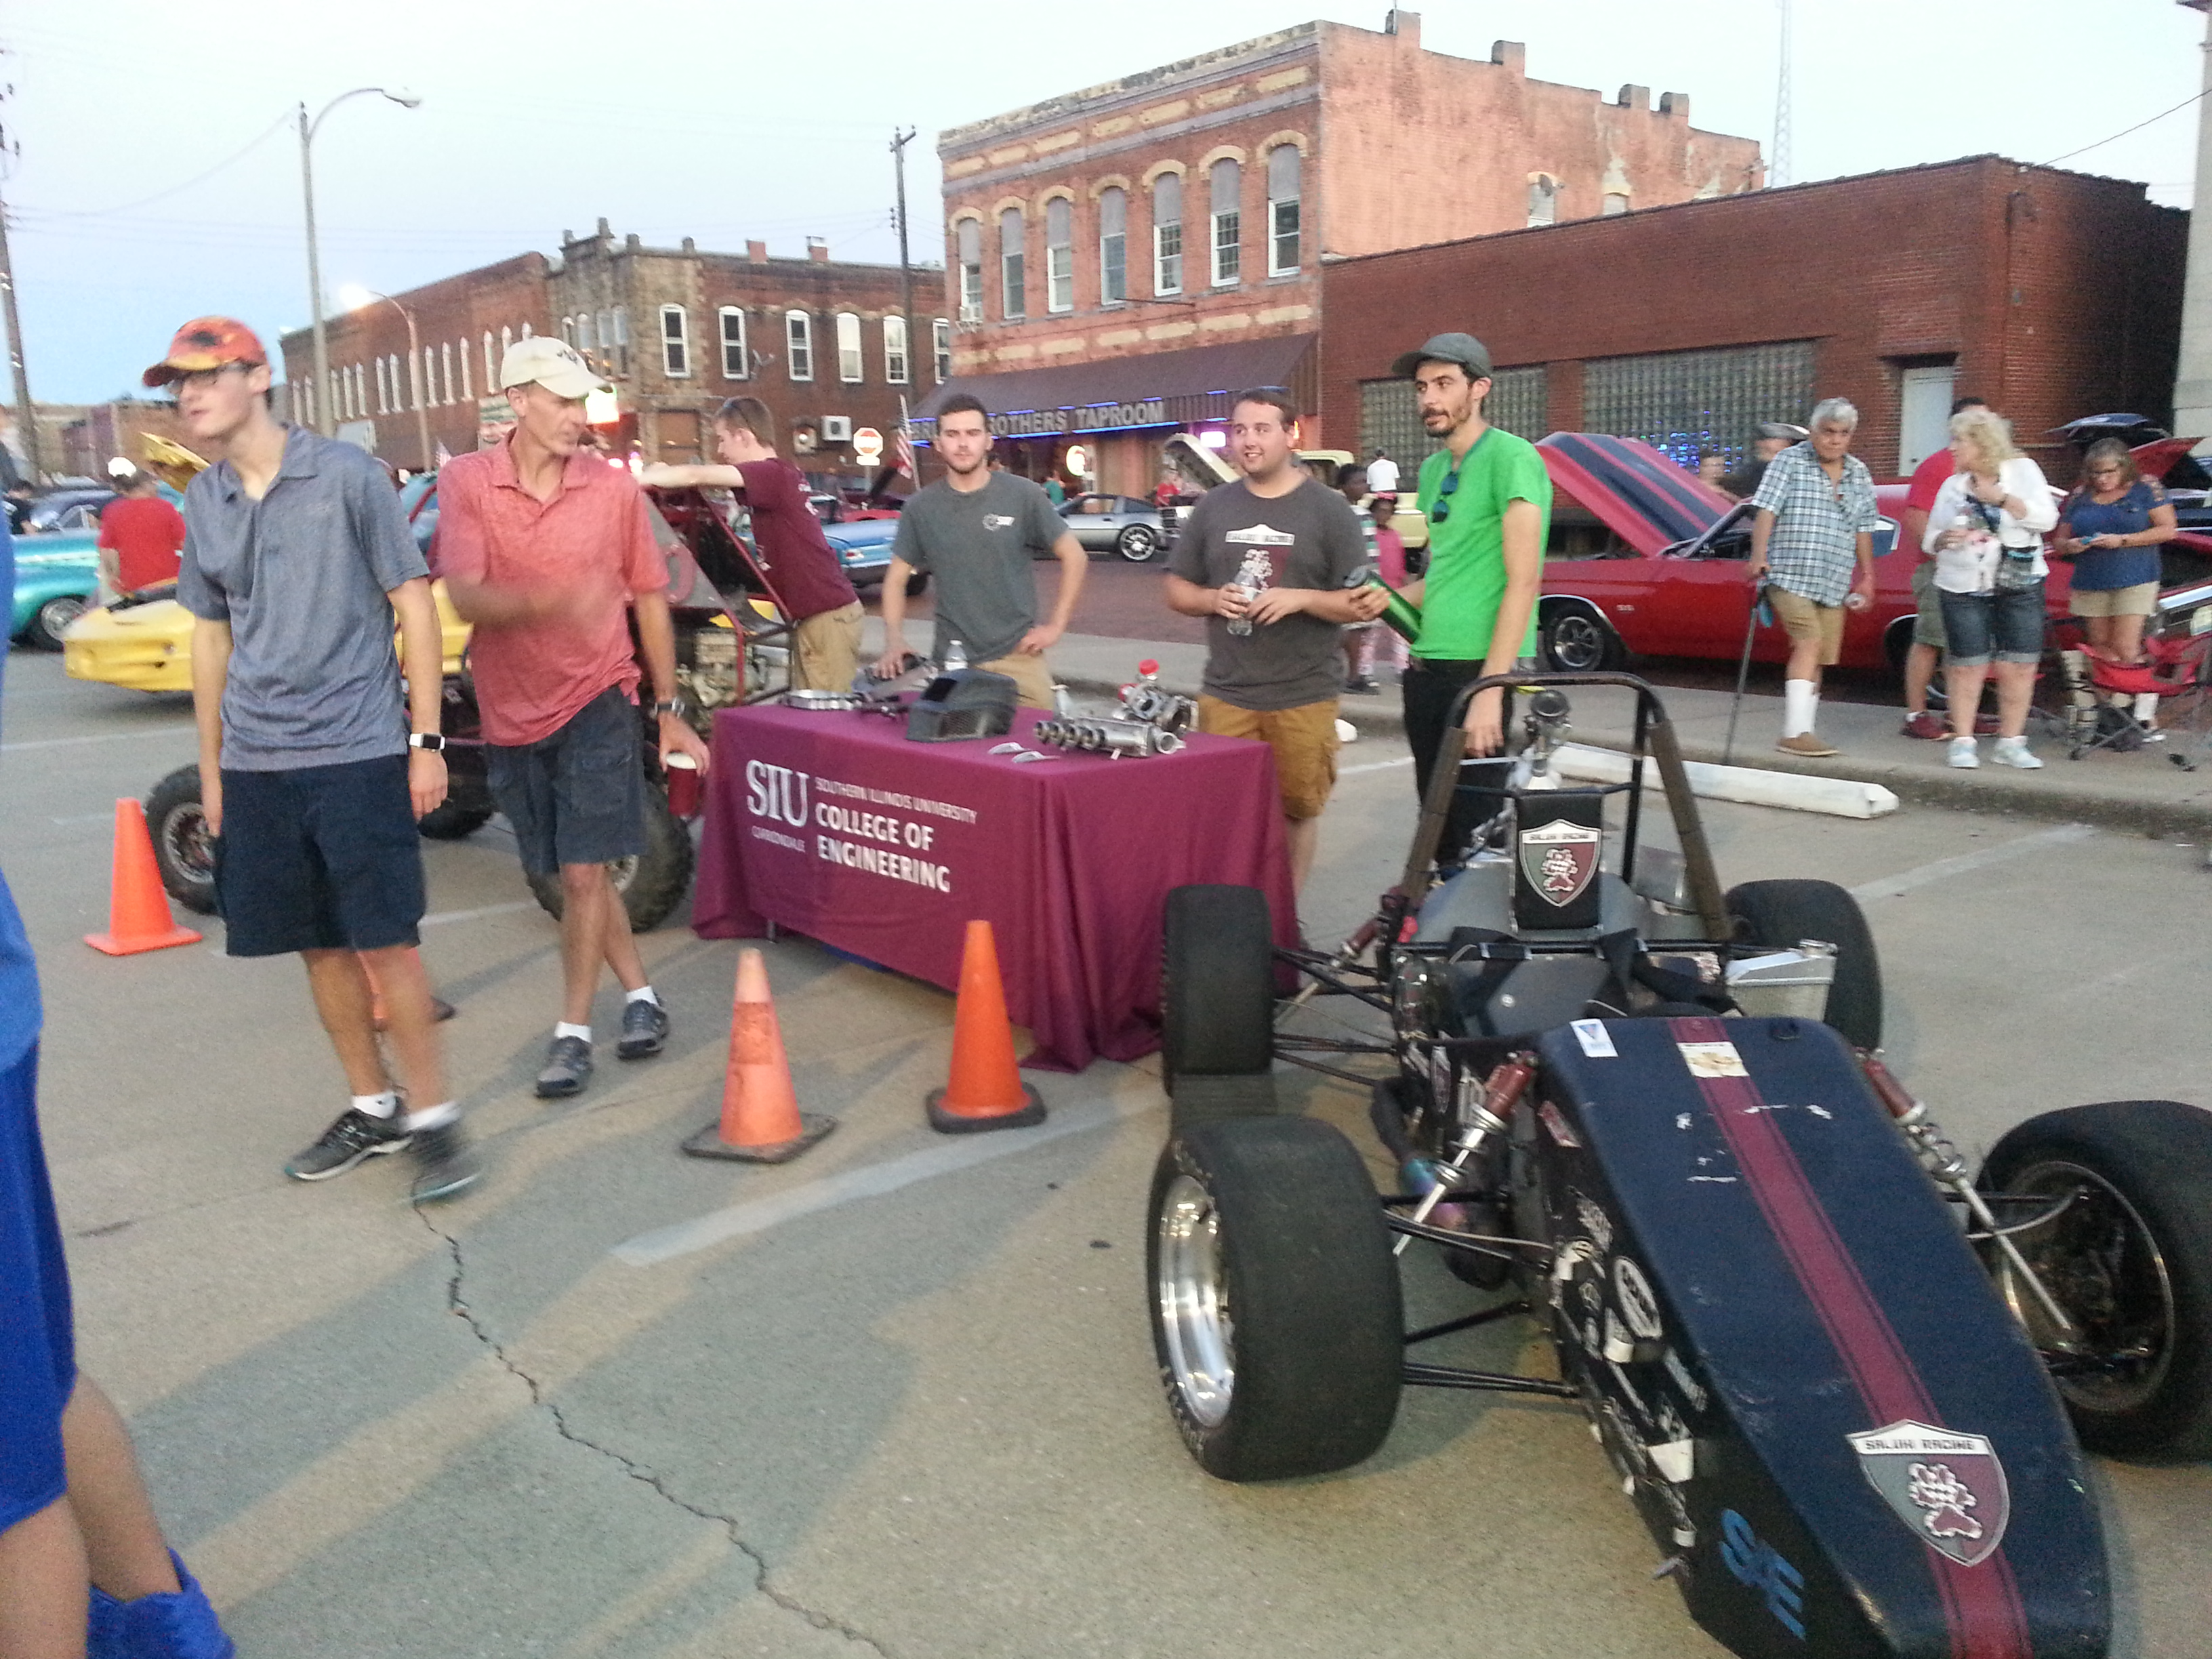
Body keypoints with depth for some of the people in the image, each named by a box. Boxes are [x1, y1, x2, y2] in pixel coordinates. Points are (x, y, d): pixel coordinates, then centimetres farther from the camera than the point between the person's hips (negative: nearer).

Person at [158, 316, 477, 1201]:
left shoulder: (346, 474, -5)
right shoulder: (203, 501, 10)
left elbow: (413, 604, -4)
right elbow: (212, 634, 16)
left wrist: (426, 739, -7)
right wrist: (211, 770, 15)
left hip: (357, 754, -5)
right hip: (255, 764, 5)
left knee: (385, 944, -4)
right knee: (320, 947, 11)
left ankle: (433, 1115, 7)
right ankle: (373, 1106, 25)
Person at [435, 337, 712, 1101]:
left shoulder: (614, 488, -4)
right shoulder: (466, 482, -6)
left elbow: (650, 600, 5)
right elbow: (466, 597, -18)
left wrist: (669, 708, 6)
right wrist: (552, 599, -38)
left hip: (595, 700, -2)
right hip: (511, 709, 2)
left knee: (583, 871, -6)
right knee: (574, 870, 12)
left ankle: (572, 1032, 6)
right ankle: (640, 995, 29)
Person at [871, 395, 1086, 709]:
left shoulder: (1023, 495, -1)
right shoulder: (921, 507, 4)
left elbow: (1074, 556, 5)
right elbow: (896, 578, 10)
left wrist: (1056, 626, -1)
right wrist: (894, 641, -4)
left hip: (1016, 656, -1)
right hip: (950, 661, 1)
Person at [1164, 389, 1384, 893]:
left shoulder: (1328, 508, -2)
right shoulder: (1212, 506, 7)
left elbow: (1363, 605, -3)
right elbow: (1178, 590, 12)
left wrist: (1301, 598, -20)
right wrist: (1213, 599, -9)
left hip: (1304, 697, -2)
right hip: (1224, 695, 3)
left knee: (1297, 809, 8)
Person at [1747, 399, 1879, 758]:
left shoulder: (1859, 474, 16)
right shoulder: (1789, 462, 1)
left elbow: (1863, 529, 21)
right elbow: (1766, 510, -8)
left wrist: (1867, 575, 19)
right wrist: (1759, 556, -22)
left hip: (1834, 583, 6)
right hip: (1790, 576, -6)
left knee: (1818, 658, 4)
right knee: (1809, 643, -21)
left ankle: (1801, 733, 9)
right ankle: (1795, 733, -23)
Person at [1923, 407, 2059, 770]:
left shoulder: (2022, 470, 4)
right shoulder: (1951, 486, 11)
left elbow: (2047, 518, -6)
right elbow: (1929, 539, 14)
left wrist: (2002, 498, -13)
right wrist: (1943, 539, -9)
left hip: (2020, 587, -1)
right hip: (1963, 588, 1)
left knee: (2019, 668, -3)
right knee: (1968, 667, -3)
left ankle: (2011, 743, 6)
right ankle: (1963, 742, 5)